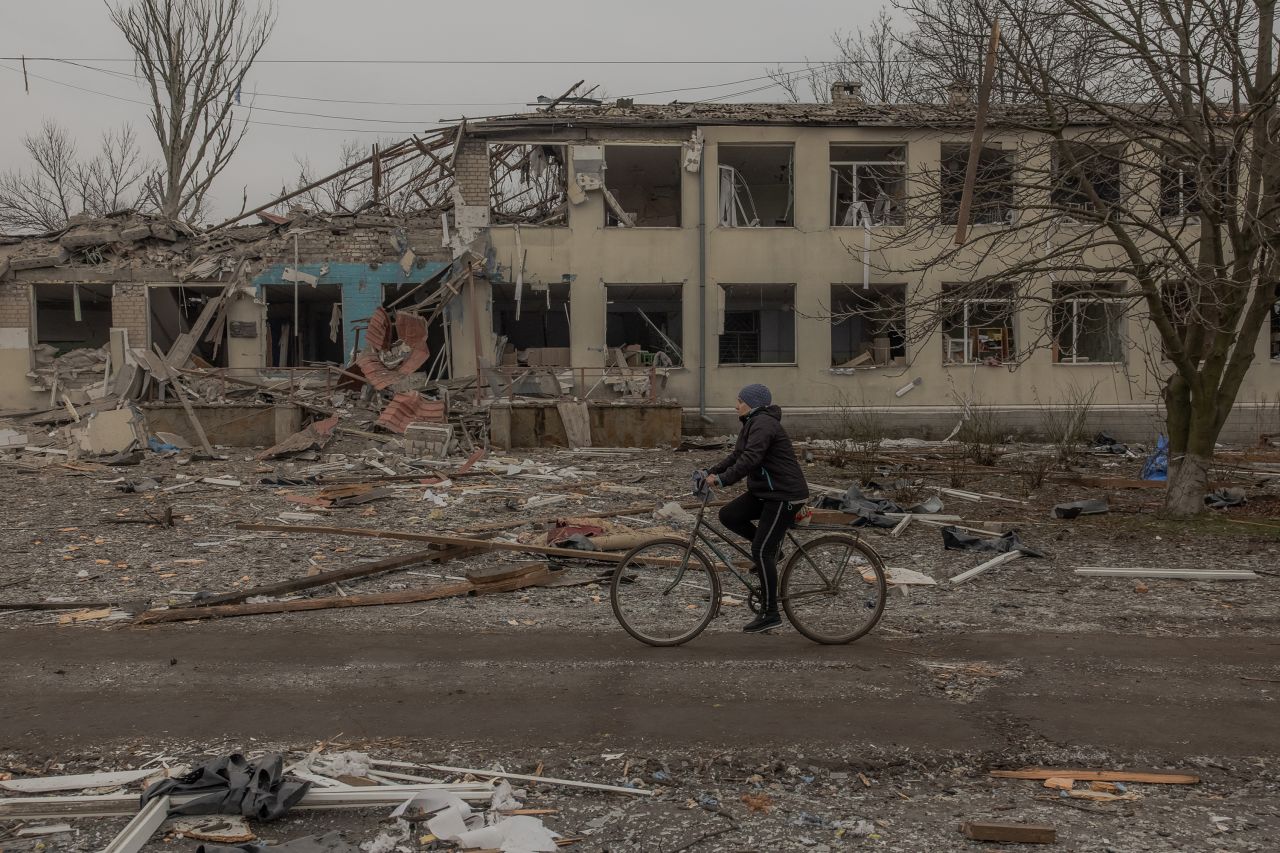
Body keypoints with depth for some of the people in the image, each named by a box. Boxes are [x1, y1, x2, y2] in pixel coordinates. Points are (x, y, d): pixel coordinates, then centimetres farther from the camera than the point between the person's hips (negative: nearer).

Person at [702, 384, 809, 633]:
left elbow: (749, 460, -30)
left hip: (784, 495, -10)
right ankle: (771, 548, 14)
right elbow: (735, 457, 15)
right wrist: (709, 472, 5)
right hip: (764, 491, 10)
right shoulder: (751, 425, 15)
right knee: (727, 515, -1)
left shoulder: (763, 424, -18)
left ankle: (771, 614, -1)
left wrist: (721, 480, -32)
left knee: (761, 551, -9)